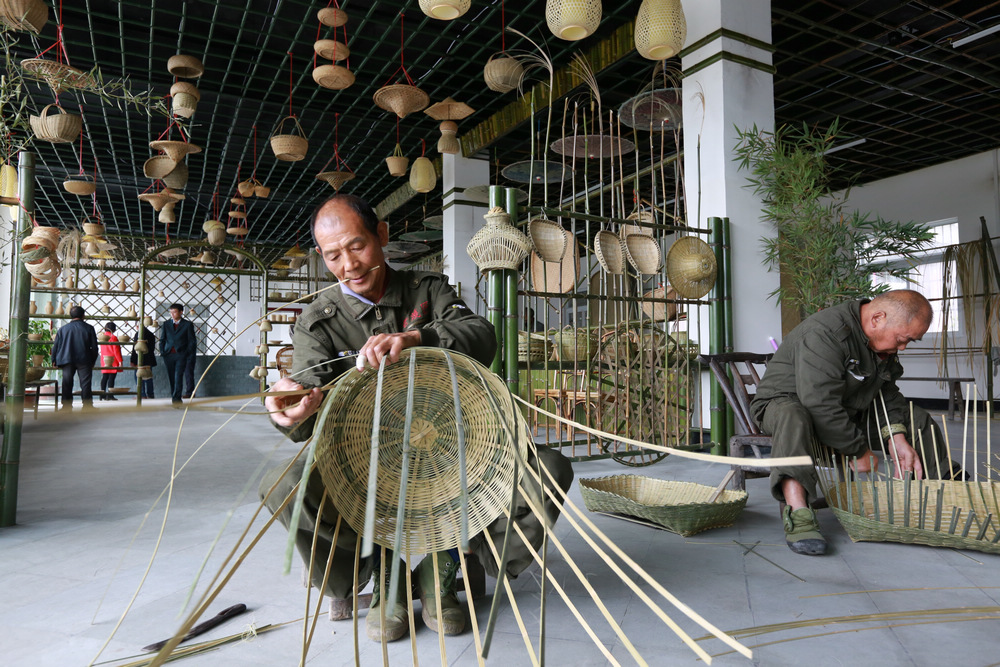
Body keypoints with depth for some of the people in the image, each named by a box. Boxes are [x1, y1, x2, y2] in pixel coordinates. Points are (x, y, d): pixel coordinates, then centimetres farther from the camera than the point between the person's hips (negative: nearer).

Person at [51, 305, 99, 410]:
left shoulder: (63, 329, 5)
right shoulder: (89, 328, 1)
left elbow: (55, 345, 7)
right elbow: (94, 347, 3)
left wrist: (54, 360, 17)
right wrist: (93, 361, 12)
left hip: (67, 361, 2)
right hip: (84, 361, -2)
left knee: (67, 384, 8)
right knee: (85, 384, 0)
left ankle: (66, 406, 10)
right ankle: (87, 407, -1)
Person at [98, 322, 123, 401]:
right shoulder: (113, 337, -12)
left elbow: (101, 349, 19)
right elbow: (116, 351, -15)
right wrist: (120, 361, -11)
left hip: (104, 360, 7)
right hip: (113, 362, -7)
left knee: (104, 377, 10)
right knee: (111, 377, -5)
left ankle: (103, 395, 11)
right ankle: (110, 395, -7)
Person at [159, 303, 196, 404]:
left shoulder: (187, 324, 4)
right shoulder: (166, 324, 13)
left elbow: (192, 341, 4)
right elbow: (162, 340, 16)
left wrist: (187, 353, -6)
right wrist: (162, 352, 4)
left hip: (180, 355, -3)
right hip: (168, 354, 3)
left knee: (178, 376, -13)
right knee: (171, 377, 6)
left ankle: (176, 398, -15)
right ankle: (173, 396, 17)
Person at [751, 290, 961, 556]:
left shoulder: (883, 341, 1)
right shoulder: (824, 334, -30)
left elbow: (886, 393, 6)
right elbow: (820, 405, -34)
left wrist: (897, 436, -11)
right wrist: (859, 451, -25)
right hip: (784, 402, -9)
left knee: (918, 419, 8)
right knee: (792, 417, -44)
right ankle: (798, 514, -50)